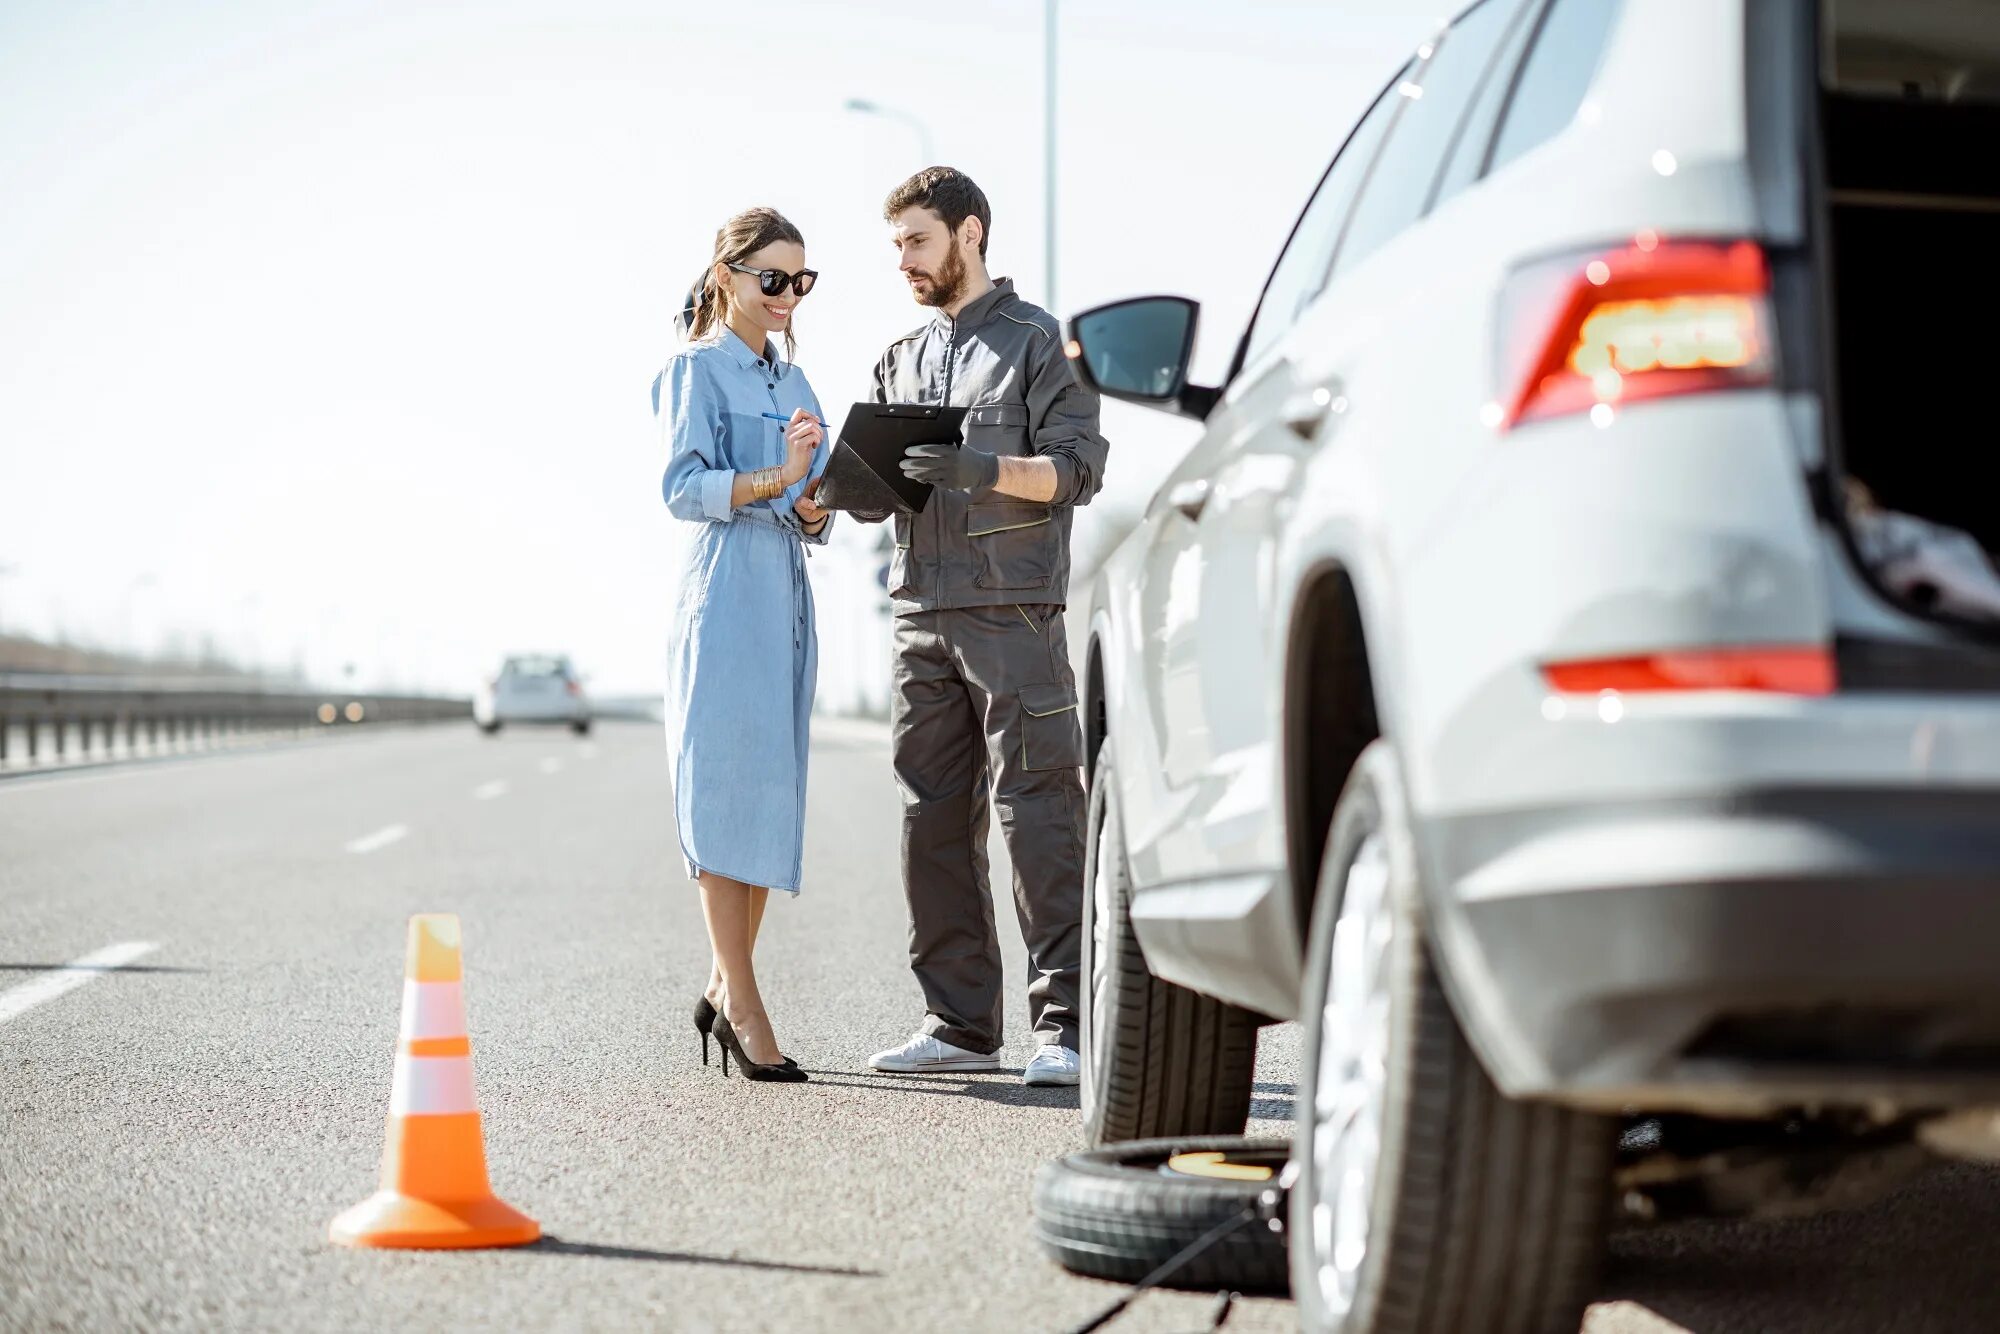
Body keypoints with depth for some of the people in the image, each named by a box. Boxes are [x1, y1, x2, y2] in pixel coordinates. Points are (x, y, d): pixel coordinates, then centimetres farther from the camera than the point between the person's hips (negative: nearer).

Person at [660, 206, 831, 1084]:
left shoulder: (792, 381, 19)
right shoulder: (695, 370, -2)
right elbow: (684, 487, -13)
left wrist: (815, 509, -2)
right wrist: (774, 481, -26)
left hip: (786, 598, 8)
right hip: (723, 596, -7)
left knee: (769, 794, 7)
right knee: (726, 789, -7)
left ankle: (724, 989, 17)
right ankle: (742, 1004, -7)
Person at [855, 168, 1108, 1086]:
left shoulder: (1037, 340, 3)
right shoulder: (901, 361, 21)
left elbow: (1077, 467, -6)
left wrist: (979, 469, -22)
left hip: (1013, 613, -6)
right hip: (920, 614, 6)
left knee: (1038, 817, -9)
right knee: (934, 826, 4)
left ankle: (1062, 1025, -8)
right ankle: (960, 1022, 10)